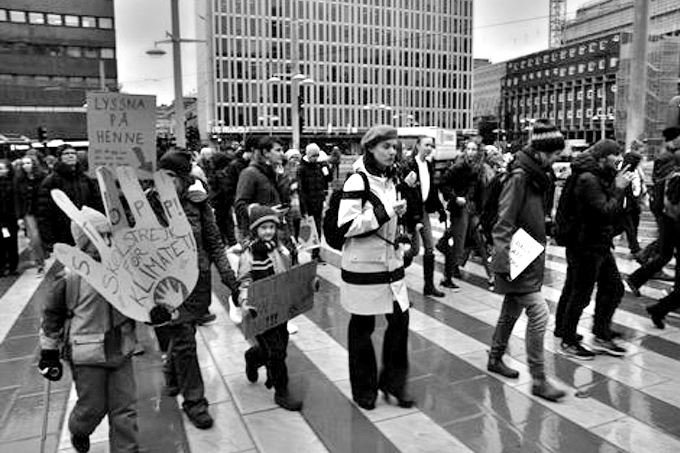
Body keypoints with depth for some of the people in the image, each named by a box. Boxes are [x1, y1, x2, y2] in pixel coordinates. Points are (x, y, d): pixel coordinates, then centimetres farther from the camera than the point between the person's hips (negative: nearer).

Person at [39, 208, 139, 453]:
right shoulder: (70, 278, -15)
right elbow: (51, 316, -4)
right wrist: (49, 353, 1)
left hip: (121, 351, 3)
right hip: (87, 357, -3)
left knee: (125, 408, 7)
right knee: (93, 407, 12)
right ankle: (79, 430, 47)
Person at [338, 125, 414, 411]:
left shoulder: (392, 179, 10)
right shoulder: (357, 181, -13)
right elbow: (346, 226, -21)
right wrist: (384, 212, -23)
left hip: (391, 262, 7)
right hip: (363, 266, -6)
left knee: (400, 319, 6)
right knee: (362, 326, 7)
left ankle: (392, 381, 25)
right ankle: (364, 389, 25)